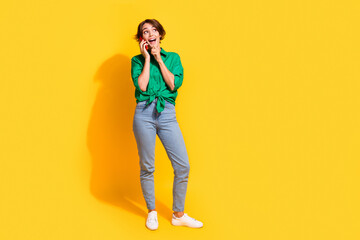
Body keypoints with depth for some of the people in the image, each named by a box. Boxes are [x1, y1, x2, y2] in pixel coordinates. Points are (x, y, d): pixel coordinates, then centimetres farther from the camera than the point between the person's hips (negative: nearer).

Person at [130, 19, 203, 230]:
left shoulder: (173, 57, 15)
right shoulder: (138, 60, 10)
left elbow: (174, 84, -1)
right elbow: (141, 86, -7)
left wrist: (158, 58, 1)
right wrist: (147, 58, 0)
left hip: (168, 114, 1)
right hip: (145, 113, -1)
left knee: (183, 166, -4)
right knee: (147, 166, 4)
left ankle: (178, 215, 13)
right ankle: (152, 212, 25)